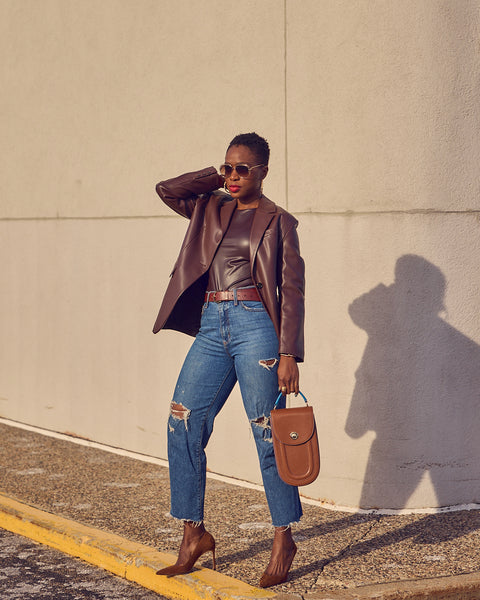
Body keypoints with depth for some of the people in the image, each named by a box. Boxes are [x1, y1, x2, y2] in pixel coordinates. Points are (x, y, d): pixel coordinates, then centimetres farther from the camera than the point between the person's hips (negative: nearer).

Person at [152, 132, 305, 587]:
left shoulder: (277, 221, 2)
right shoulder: (210, 209, 17)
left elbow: (292, 290, -2)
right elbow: (166, 189, 4)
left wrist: (289, 354, -10)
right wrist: (215, 178, 9)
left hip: (254, 326, -5)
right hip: (211, 328, 5)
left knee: (267, 433, -3)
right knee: (182, 425, 0)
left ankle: (284, 539, 8)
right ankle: (194, 533, 11)